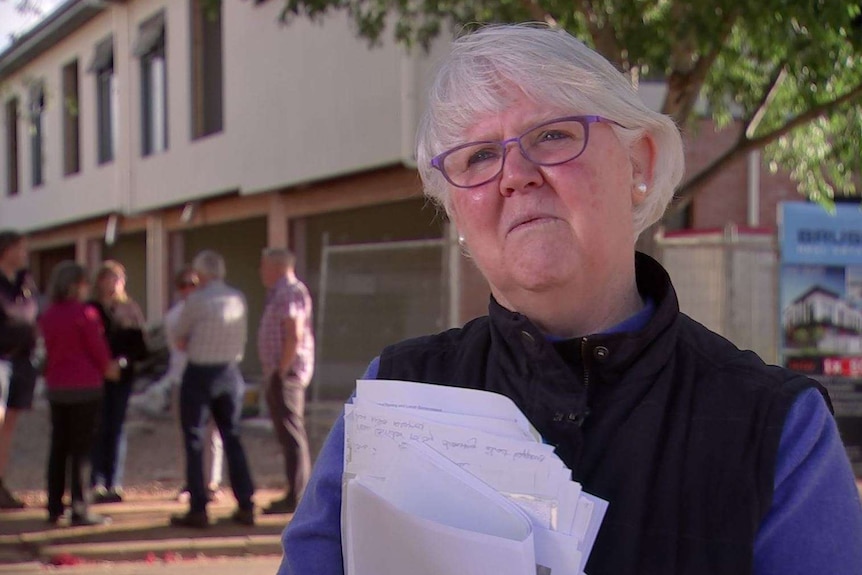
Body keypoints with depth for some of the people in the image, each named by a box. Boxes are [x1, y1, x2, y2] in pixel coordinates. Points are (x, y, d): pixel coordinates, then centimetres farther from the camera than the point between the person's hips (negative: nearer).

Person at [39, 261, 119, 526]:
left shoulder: (47, 316, 7)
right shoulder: (85, 313, -13)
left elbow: (50, 350, 13)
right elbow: (98, 348, -8)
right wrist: (108, 368, 14)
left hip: (56, 387, 6)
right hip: (85, 386, -6)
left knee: (58, 447, 12)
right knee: (81, 449, -2)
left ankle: (54, 508, 16)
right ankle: (80, 510, -1)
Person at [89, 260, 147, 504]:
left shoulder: (131, 309, 7)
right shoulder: (91, 309, 4)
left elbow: (139, 344, 3)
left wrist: (126, 359, -15)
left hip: (122, 376, 1)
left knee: (117, 428, 4)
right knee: (99, 428, -2)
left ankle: (114, 484, 7)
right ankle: (98, 484, 0)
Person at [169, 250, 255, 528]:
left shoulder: (197, 300, -14)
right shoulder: (239, 299, 2)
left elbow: (179, 336, -3)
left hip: (199, 373, -5)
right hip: (229, 372, 5)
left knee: (195, 442, 2)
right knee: (232, 438, 12)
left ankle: (198, 510, 2)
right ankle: (245, 507, 11)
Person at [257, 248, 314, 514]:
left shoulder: (290, 291, -13)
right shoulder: (281, 293, 20)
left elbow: (295, 335, -22)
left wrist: (282, 370, -20)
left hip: (286, 373, -11)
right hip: (280, 374, 11)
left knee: (291, 433, -10)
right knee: (290, 434, 12)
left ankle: (296, 496, -9)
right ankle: (299, 494, 17)